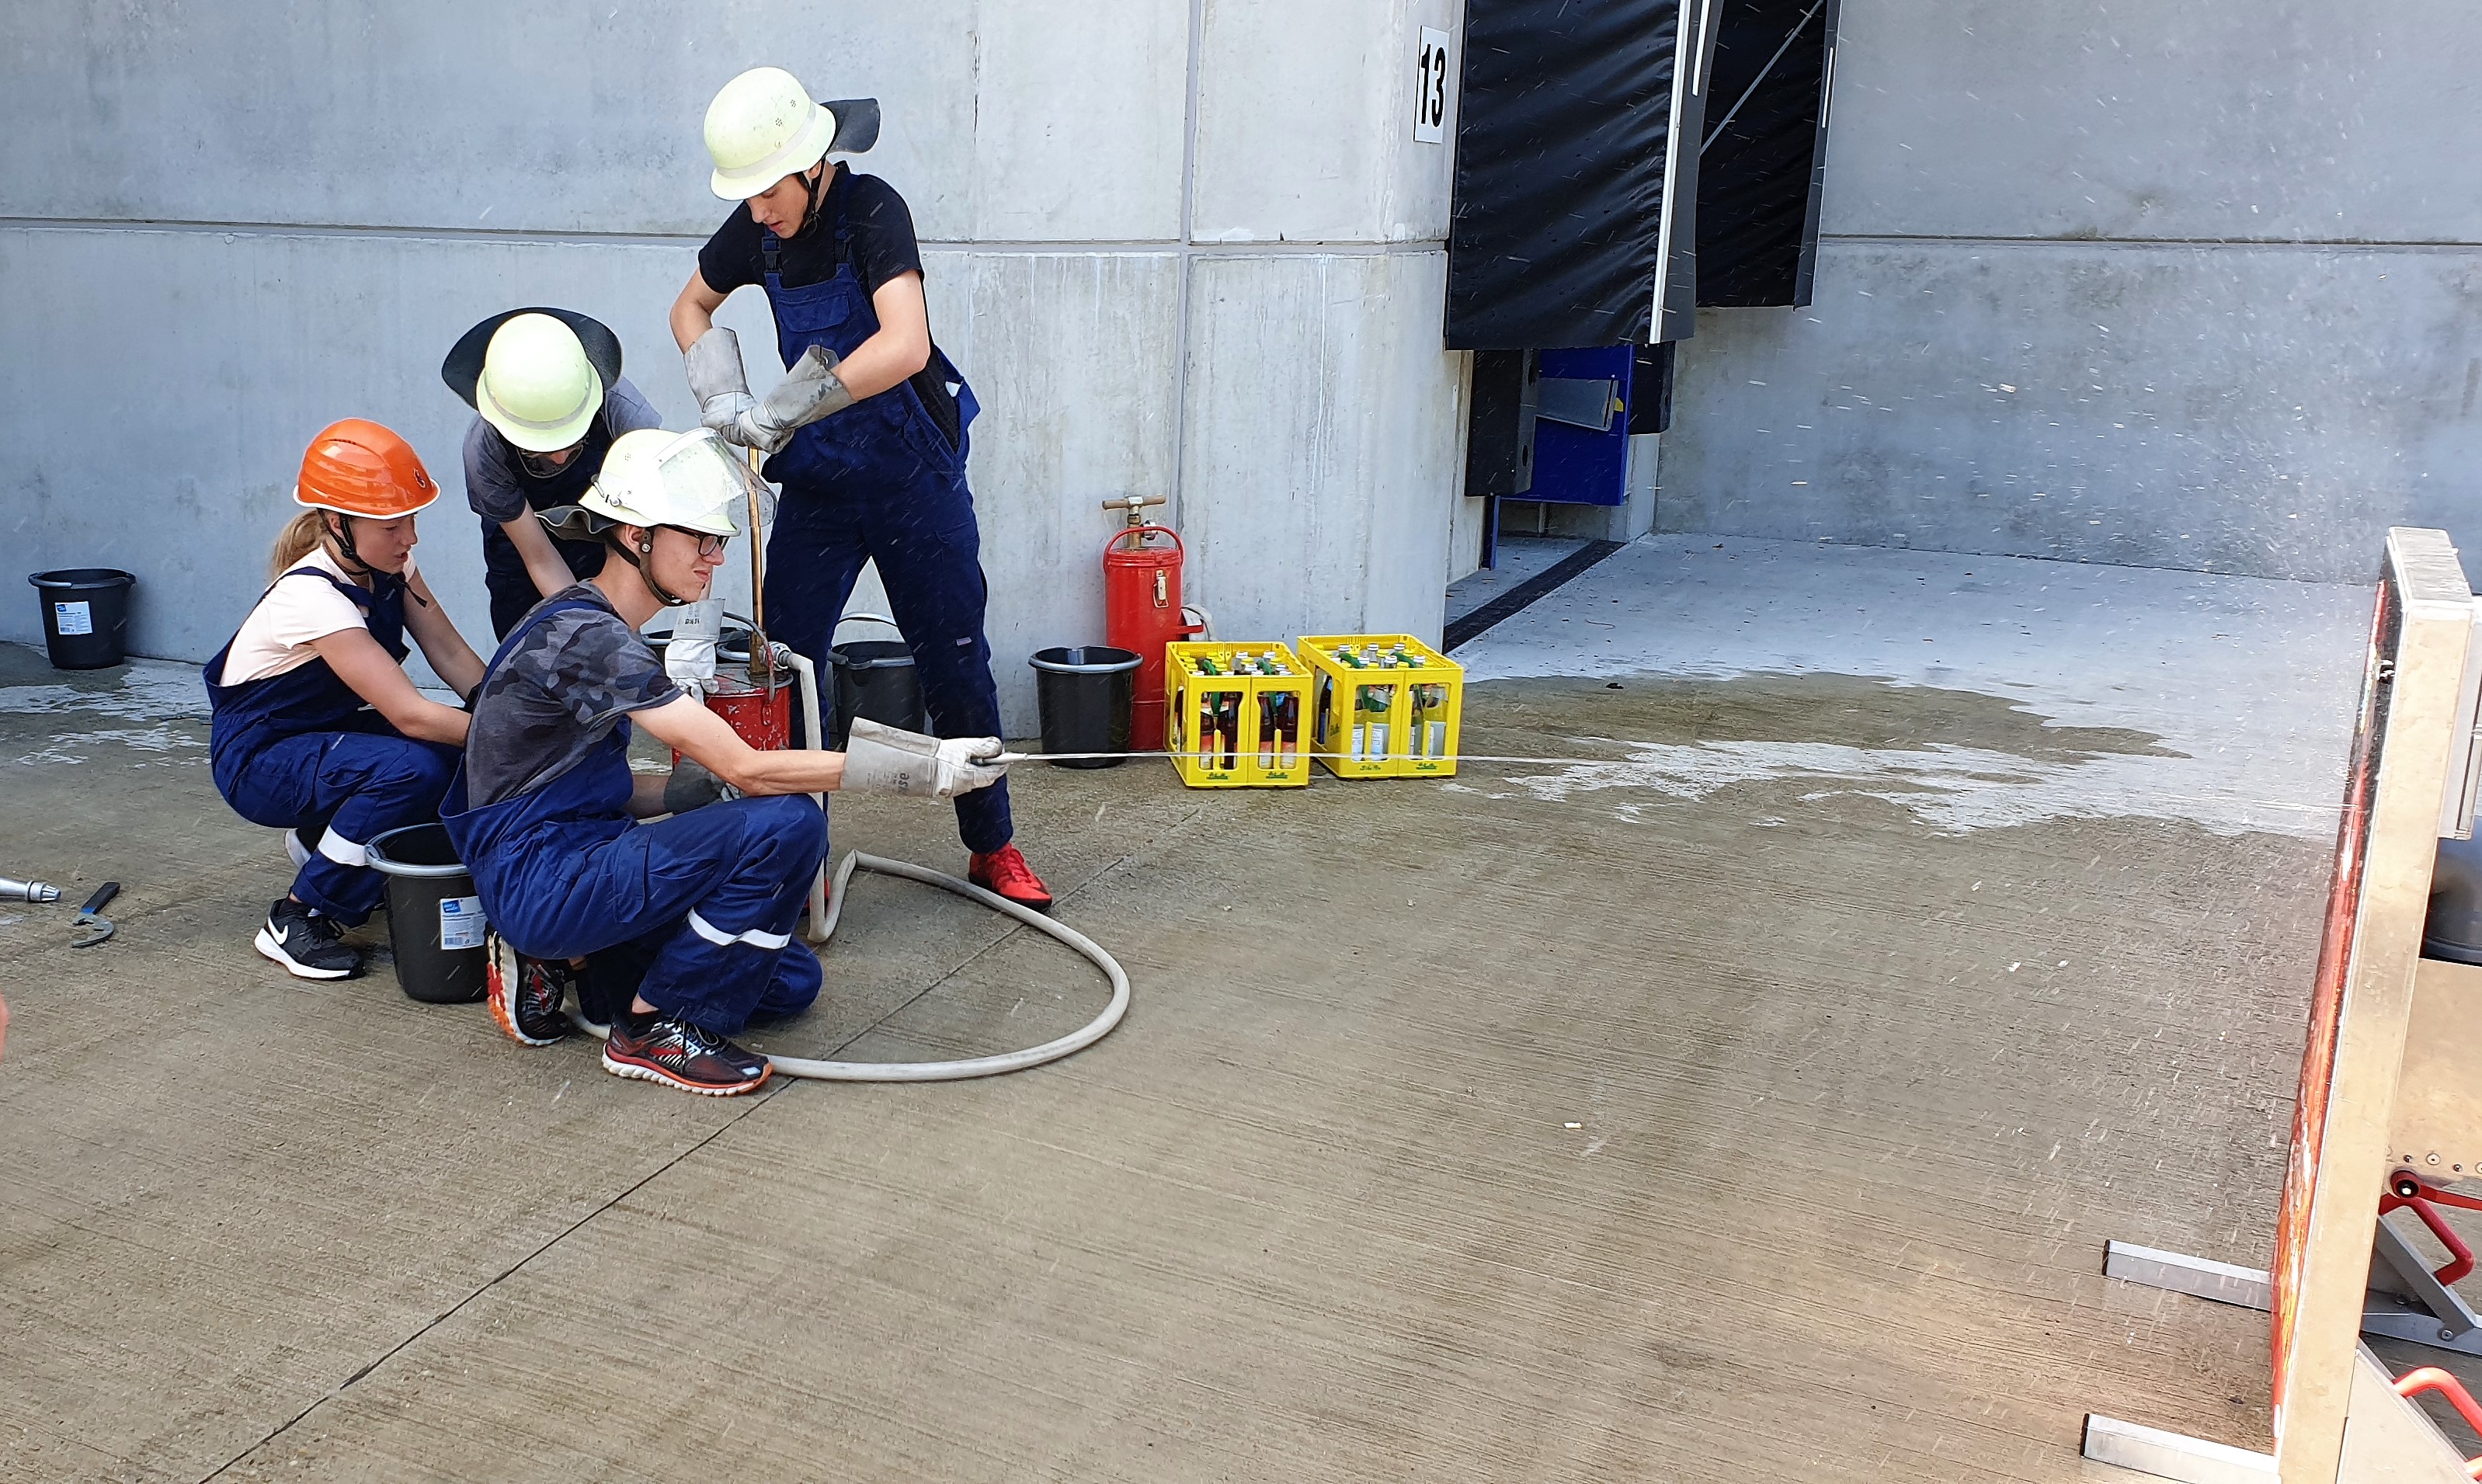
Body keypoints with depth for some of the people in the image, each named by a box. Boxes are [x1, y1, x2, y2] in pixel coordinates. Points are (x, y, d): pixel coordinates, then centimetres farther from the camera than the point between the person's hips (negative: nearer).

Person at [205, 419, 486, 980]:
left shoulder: (389, 566, -7)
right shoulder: (311, 597, -31)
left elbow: (454, 657, -11)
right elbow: (409, 714, -34)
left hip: (333, 735, 8)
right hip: (260, 759, -8)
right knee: (413, 768, -34)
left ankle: (320, 839, 12)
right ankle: (296, 920, -15)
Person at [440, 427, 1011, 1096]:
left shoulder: (600, 630, 11)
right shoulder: (585, 638, -21)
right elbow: (747, 767, -25)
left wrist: (686, 789, -1)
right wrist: (918, 769, -25)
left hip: (585, 856, 9)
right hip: (535, 879, -9)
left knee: (791, 982, 6)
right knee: (788, 824, -25)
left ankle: (564, 963, 11)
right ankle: (651, 1026, -10)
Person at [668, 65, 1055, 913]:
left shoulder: (871, 210, -21)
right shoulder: (756, 228, -3)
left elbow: (905, 345, -36)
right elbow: (691, 309, 16)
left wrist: (778, 413, -32)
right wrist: (721, 398, -4)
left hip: (913, 472, -5)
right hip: (818, 479, 5)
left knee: (954, 662, 4)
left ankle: (992, 849, 19)